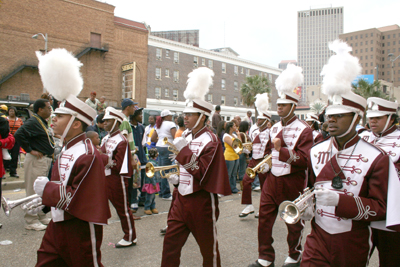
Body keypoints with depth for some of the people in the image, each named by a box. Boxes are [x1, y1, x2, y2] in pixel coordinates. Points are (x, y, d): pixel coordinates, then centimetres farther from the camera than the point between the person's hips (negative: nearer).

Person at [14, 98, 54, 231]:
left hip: (45, 160, 10)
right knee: (33, 190, -2)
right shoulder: (33, 122, -14)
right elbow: (18, 134, -27)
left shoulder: (42, 122, 15)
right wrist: (30, 150, -21)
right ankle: (31, 221, 7)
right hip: (36, 160, -10)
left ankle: (41, 216, 29)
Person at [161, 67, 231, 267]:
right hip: (181, 198, 7)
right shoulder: (185, 137, 7)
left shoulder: (211, 141, -15)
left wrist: (184, 150, -25)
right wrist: (177, 177, 4)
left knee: (208, 247, 13)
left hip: (201, 201, -7)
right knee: (170, 244, 10)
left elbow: (202, 174, -20)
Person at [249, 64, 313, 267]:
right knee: (264, 220, 5)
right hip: (271, 180, 6)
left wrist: (282, 150, -28)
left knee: (293, 223, 12)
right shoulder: (274, 128, 10)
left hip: (291, 183, -5)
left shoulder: (304, 130, -10)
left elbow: (305, 160, -18)